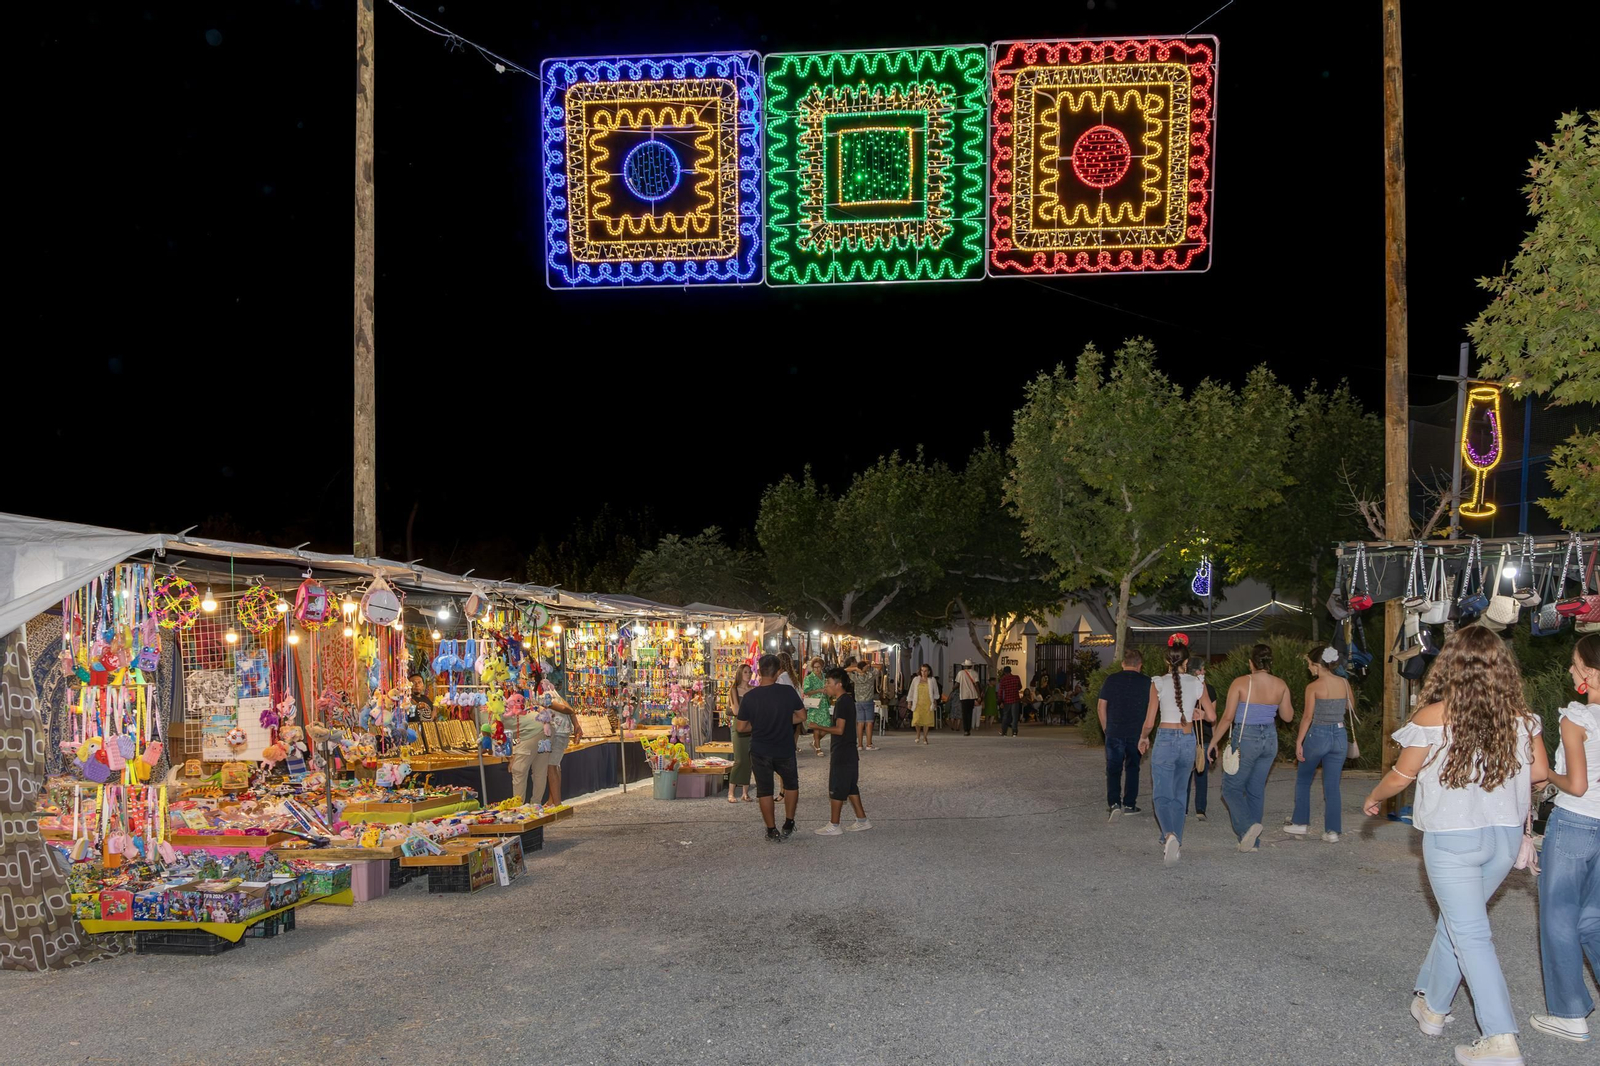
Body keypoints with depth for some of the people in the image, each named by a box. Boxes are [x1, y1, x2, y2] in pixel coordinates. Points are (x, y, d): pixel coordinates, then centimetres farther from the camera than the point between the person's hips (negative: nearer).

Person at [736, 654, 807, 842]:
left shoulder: (749, 697, -12)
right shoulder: (788, 692, -12)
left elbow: (741, 727, -6)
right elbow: (801, 716, -1)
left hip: (760, 752, -1)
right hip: (785, 750, 1)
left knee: (764, 790, 12)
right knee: (791, 784, 23)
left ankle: (772, 831, 16)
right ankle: (788, 825, 22)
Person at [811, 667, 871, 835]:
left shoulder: (842, 702, -18)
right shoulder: (847, 699, 12)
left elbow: (839, 729, -23)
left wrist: (819, 727, -14)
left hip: (841, 752, -10)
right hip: (850, 752, 10)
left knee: (836, 789, -2)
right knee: (850, 787, 16)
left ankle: (834, 826, 4)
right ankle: (862, 820, 20)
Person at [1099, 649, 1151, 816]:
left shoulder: (1111, 680, -1)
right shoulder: (1146, 682, -1)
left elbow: (1101, 706, -1)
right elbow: (1152, 708, 4)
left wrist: (1105, 728, 9)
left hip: (1114, 732, -1)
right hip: (1136, 734, 1)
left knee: (1113, 769, 5)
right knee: (1132, 768, 13)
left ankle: (1114, 803, -9)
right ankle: (1129, 804, 15)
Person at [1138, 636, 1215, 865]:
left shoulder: (1159, 683, -6)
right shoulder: (1197, 684, 0)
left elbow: (1149, 721, -5)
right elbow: (1212, 716, 2)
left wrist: (1143, 738, 14)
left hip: (1165, 739, -3)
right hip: (1188, 740, 3)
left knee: (1162, 796, -4)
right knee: (1179, 794, 18)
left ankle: (1170, 835, -31)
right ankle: (1175, 841, 22)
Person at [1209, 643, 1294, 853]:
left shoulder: (1240, 683, -12)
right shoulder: (1280, 685, 0)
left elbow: (1227, 717, -12)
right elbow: (1288, 717, 10)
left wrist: (1213, 742, -3)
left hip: (1245, 739, -5)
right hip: (1270, 739, 5)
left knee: (1231, 788, 7)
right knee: (1256, 790, 14)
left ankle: (1247, 826, -16)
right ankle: (1253, 841, 16)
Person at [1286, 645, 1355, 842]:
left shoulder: (1313, 687, -12)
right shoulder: (1344, 683, 1)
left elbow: (1307, 717, -12)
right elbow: (1351, 707, 17)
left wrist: (1299, 743, -8)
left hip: (1318, 735, -4)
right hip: (1340, 736, 4)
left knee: (1303, 780, 16)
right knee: (1332, 785, 9)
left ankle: (1301, 823, 20)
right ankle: (1333, 830, 7)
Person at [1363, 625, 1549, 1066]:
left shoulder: (1434, 716, -14)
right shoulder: (1520, 715, -3)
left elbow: (1401, 776, -5)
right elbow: (1540, 771, 7)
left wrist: (1374, 798, 14)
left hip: (1452, 837, -5)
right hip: (1506, 835, 5)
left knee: (1470, 934, 1)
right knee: (1455, 920, 20)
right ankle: (1431, 1005, 33)